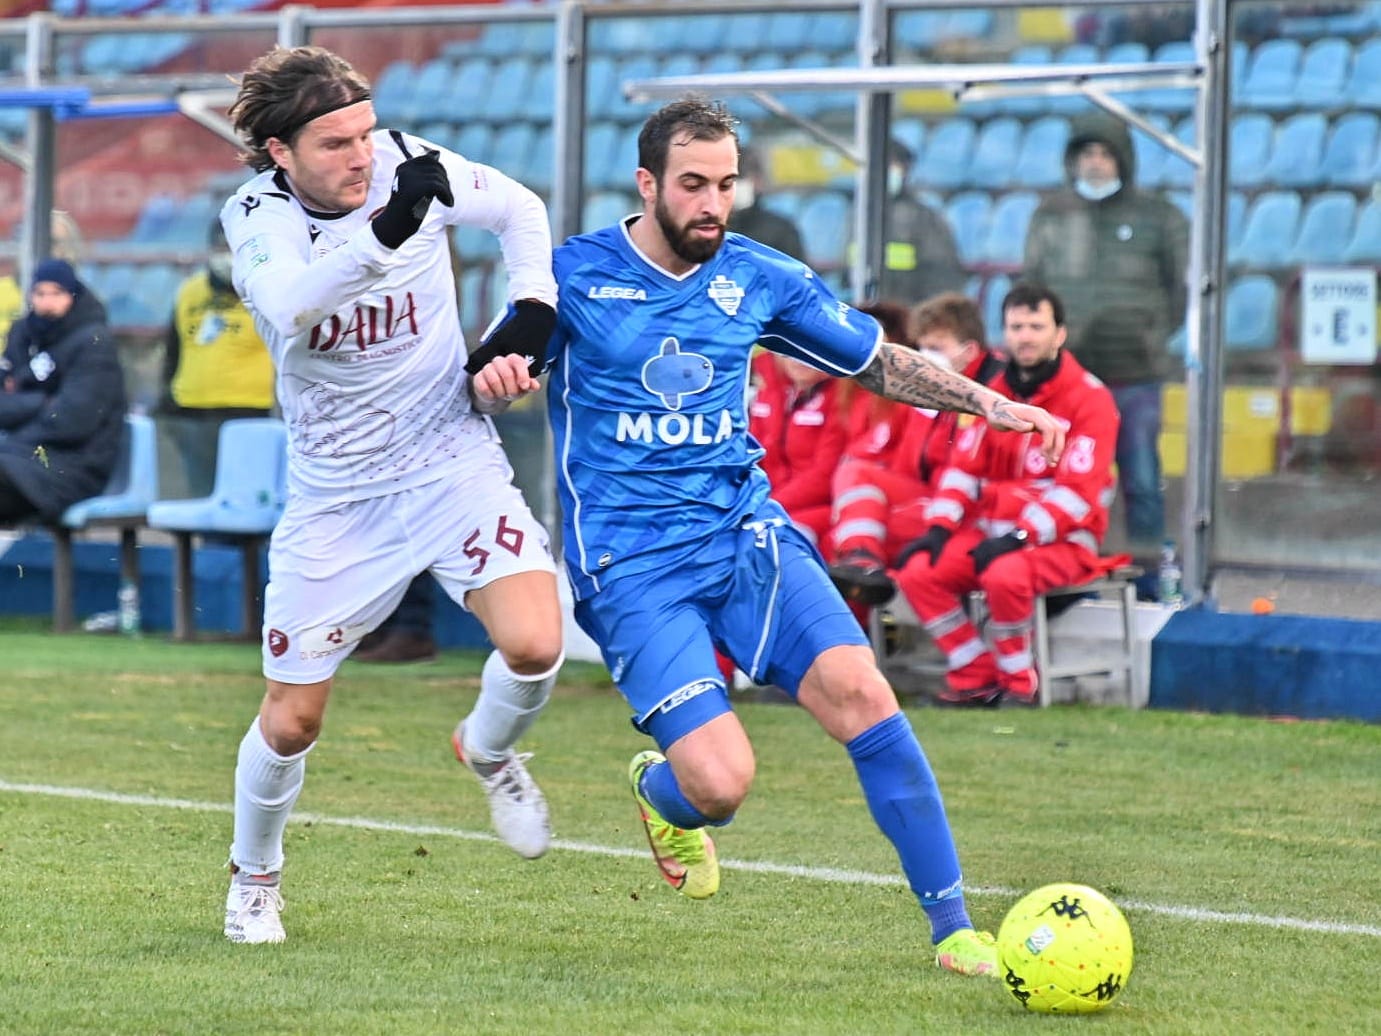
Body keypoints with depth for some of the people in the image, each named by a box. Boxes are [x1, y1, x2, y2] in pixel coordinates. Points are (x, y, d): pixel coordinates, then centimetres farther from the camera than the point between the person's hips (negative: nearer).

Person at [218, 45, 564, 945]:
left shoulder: (410, 166, -11)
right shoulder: (257, 216, -15)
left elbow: (521, 210, 8)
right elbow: (288, 305, -38)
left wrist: (529, 316, -4)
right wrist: (384, 231, -52)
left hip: (453, 465, 1)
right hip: (336, 497, -1)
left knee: (534, 645, -22)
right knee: (292, 719, 5)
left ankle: (488, 751, 14)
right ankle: (254, 875, 35)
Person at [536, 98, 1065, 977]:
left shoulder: (758, 277, 7)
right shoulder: (574, 275, -2)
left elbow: (879, 362, 18)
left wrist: (992, 405, 5)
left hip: (749, 536, 3)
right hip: (633, 565, -3)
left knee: (857, 688, -22)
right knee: (722, 782, -20)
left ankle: (954, 929, -16)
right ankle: (661, 790, 22)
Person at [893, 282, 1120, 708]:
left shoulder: (1089, 399, -8)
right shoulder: (992, 393, 12)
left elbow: (1077, 491, -15)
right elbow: (964, 467, 11)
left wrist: (1019, 537, -25)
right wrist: (939, 528, -6)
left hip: (1064, 540, -6)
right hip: (992, 527, 6)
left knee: (1005, 573, -36)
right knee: (918, 571, -16)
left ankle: (1020, 684, -16)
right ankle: (975, 677, -8)